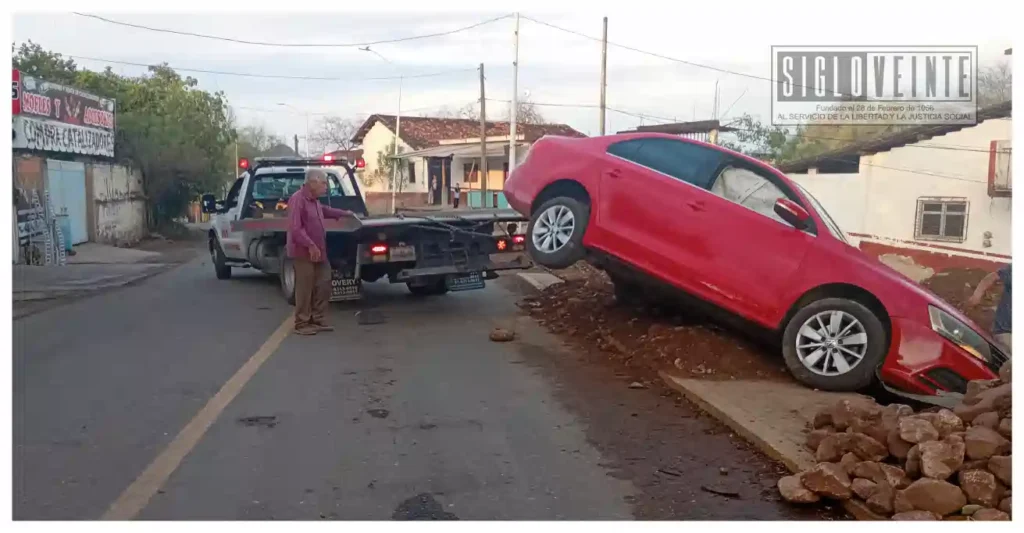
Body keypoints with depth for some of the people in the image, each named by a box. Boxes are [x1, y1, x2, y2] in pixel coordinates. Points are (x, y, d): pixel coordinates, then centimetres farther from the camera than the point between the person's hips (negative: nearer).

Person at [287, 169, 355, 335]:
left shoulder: (314, 200, 15)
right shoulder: (297, 199, -17)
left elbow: (325, 210, 38)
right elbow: (295, 228, -25)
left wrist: (344, 213, 40)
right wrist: (310, 245, -29)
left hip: (318, 252, 10)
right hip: (303, 253, -10)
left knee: (323, 287, 11)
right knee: (305, 289, -4)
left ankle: (318, 320, 21)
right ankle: (302, 324, 5)